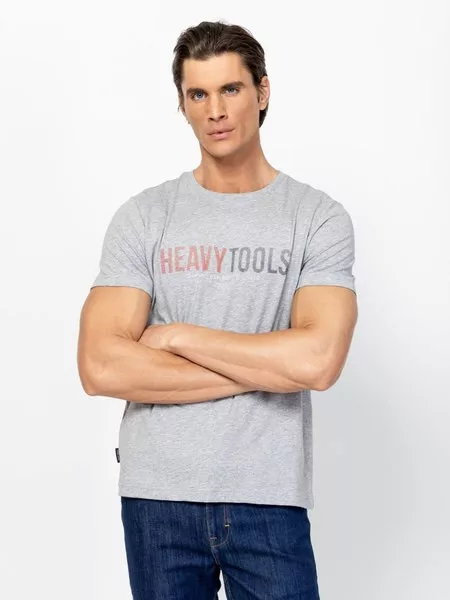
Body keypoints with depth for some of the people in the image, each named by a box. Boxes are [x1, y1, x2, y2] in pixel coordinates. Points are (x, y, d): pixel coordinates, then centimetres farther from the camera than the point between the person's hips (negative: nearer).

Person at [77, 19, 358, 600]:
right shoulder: (143, 216, -1)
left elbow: (318, 360, -18)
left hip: (270, 501, -1)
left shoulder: (319, 218, -3)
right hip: (157, 495, 1)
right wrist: (261, 369, -13)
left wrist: (176, 336, -11)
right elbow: (101, 368, -12)